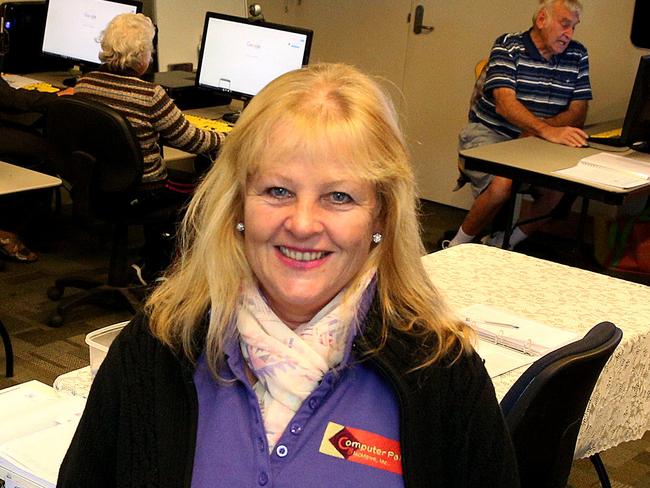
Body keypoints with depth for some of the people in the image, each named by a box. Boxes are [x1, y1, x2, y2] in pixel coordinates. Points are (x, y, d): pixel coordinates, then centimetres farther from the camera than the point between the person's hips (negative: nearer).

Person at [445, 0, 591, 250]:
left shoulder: (577, 55, 7)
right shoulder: (508, 46, -8)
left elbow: (578, 113, 2)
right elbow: (504, 104, -22)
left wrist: (534, 130, -17)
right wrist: (547, 130, -39)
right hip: (489, 135, -4)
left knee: (559, 187, -24)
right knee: (503, 183, -33)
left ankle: (500, 247, -5)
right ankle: (457, 247, -9)